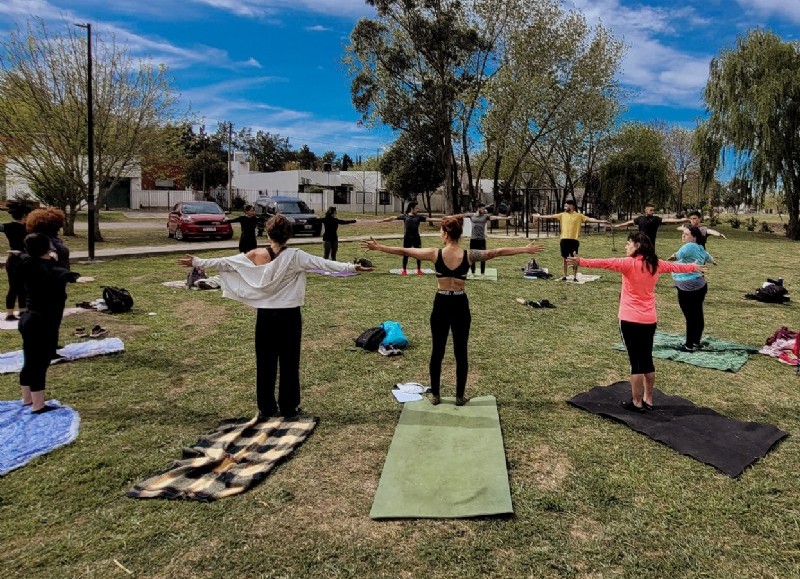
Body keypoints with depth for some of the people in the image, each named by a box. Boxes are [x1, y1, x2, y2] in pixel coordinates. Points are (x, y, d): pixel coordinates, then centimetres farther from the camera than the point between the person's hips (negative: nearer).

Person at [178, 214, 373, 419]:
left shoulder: (255, 256, -5)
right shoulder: (295, 257, -12)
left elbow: (223, 262, 0)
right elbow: (324, 264, -15)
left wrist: (197, 262, 12)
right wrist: (352, 267, -13)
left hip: (265, 315, 2)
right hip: (289, 316, -2)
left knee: (265, 362, 11)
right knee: (289, 361, 9)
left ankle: (266, 408, 19)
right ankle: (289, 407, 18)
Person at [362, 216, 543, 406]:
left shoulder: (435, 254, -10)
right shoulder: (468, 255, -9)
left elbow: (403, 251, -4)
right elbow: (498, 252, -4)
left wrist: (378, 247, 6)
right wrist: (526, 249, 5)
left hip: (441, 305, 0)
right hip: (460, 306, 0)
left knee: (437, 351, 11)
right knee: (461, 352, 10)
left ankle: (435, 395, 21)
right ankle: (460, 396, 19)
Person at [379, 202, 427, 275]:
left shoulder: (419, 217, 3)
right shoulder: (405, 216, 2)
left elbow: (428, 219, -4)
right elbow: (394, 218, 3)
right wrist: (383, 220, 3)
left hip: (416, 238, 1)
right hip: (407, 238, 0)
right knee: (405, 254, 6)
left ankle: (419, 269, 19)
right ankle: (404, 270, 18)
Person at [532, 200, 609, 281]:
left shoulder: (579, 215, 2)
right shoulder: (562, 215, 9)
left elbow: (589, 219, -4)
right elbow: (551, 216, 10)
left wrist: (601, 221, -14)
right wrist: (539, 216, 8)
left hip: (574, 240, -3)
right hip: (564, 239, 3)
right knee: (564, 258, 7)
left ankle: (575, 277, 7)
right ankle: (564, 276, 16)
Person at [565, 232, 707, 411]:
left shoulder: (629, 263, -13)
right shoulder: (656, 264, 8)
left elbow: (606, 263, -28)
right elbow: (676, 266, 26)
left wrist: (581, 261, -37)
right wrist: (695, 267, 45)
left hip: (631, 320, -7)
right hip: (649, 320, 7)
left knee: (636, 361, 0)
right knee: (647, 359, 16)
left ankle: (637, 403, 8)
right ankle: (648, 400, 26)